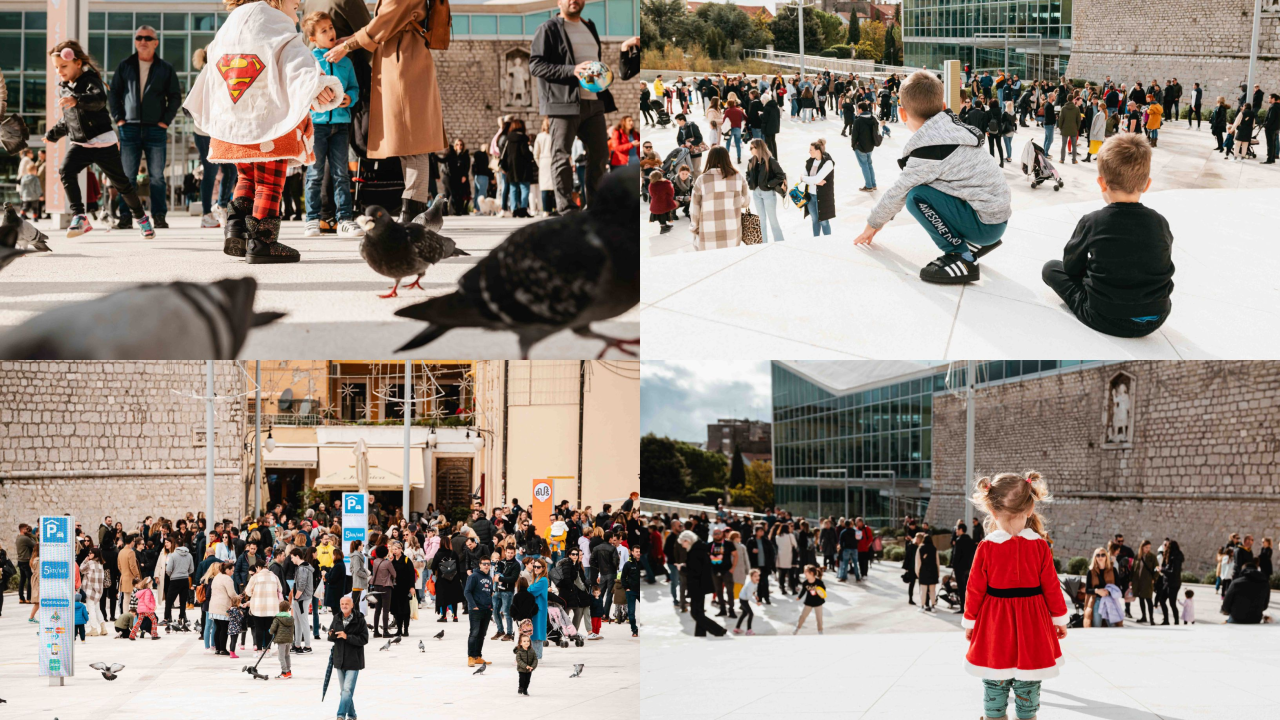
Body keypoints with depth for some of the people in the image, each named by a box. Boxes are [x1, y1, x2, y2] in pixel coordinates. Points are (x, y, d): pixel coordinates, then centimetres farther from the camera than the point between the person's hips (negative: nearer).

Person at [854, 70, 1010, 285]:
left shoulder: (929, 149, -18)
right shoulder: (953, 129, 9)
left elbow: (900, 192, -6)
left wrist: (873, 224, 11)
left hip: (985, 224, -9)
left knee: (917, 196, -18)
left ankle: (960, 257, -15)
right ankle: (978, 244, 19)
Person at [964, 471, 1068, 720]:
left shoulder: (986, 549, -11)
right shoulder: (1040, 547, -8)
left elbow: (975, 590, -4)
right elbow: (1051, 587, -1)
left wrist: (969, 621, 9)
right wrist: (1059, 618, 13)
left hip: (994, 626, -1)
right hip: (1031, 626, 1)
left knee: (994, 687, 8)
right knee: (1028, 690, 10)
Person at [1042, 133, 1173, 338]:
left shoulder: (1091, 223, -13)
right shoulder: (1160, 224, -7)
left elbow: (1071, 265, 0)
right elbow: (1165, 269, 6)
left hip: (1104, 318, -1)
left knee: (1051, 268, 18)